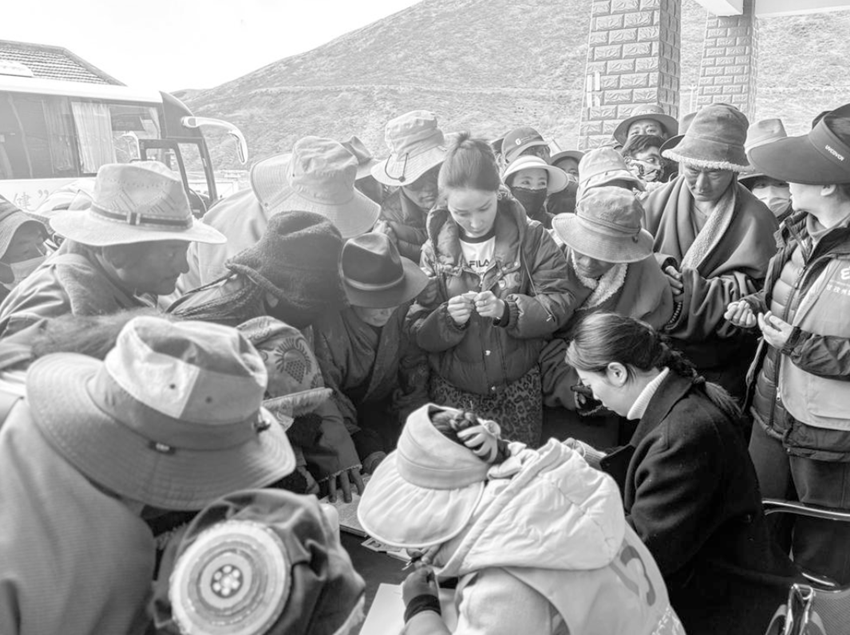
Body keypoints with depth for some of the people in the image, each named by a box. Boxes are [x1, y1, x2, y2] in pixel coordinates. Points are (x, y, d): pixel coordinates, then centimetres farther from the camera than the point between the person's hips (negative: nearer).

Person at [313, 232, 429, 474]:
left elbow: (415, 371, -2)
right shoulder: (324, 324, -29)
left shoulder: (401, 308, -13)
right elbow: (327, 403, -25)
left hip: (385, 406, 5)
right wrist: (369, 455, -34)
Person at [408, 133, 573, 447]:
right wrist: (448, 319, -23)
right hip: (453, 392, 1)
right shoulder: (434, 250, -3)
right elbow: (418, 332, -3)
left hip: (519, 389, 0)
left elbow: (559, 303, -10)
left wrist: (507, 310, -26)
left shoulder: (531, 239, -5)